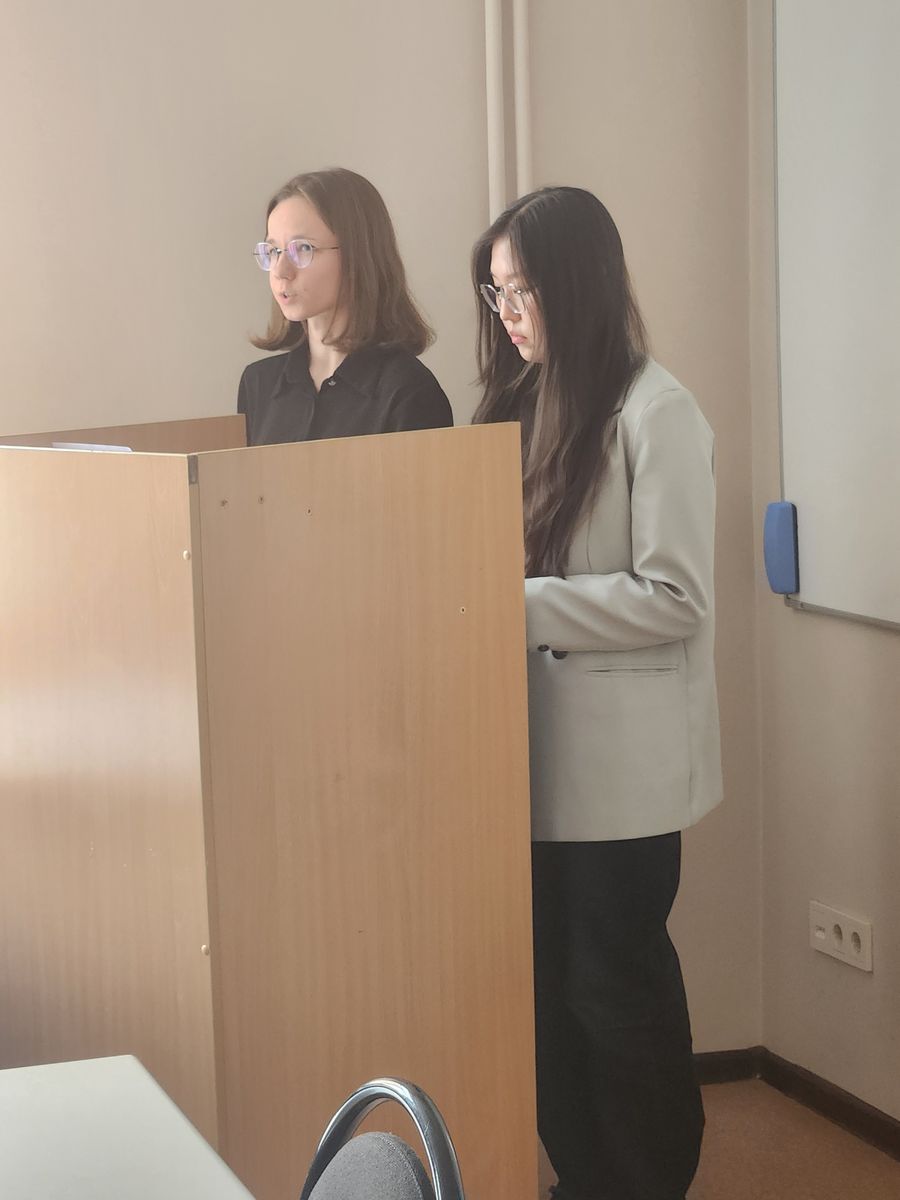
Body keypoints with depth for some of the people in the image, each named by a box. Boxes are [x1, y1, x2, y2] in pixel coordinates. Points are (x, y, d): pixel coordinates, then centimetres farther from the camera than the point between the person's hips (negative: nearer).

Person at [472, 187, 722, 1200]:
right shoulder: (521, 404, 10)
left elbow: (676, 597, -17)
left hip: (618, 760, -7)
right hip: (534, 748, 7)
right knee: (549, 977, 14)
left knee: (617, 983, 5)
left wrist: (520, 605, -19)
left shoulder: (655, 414, -13)